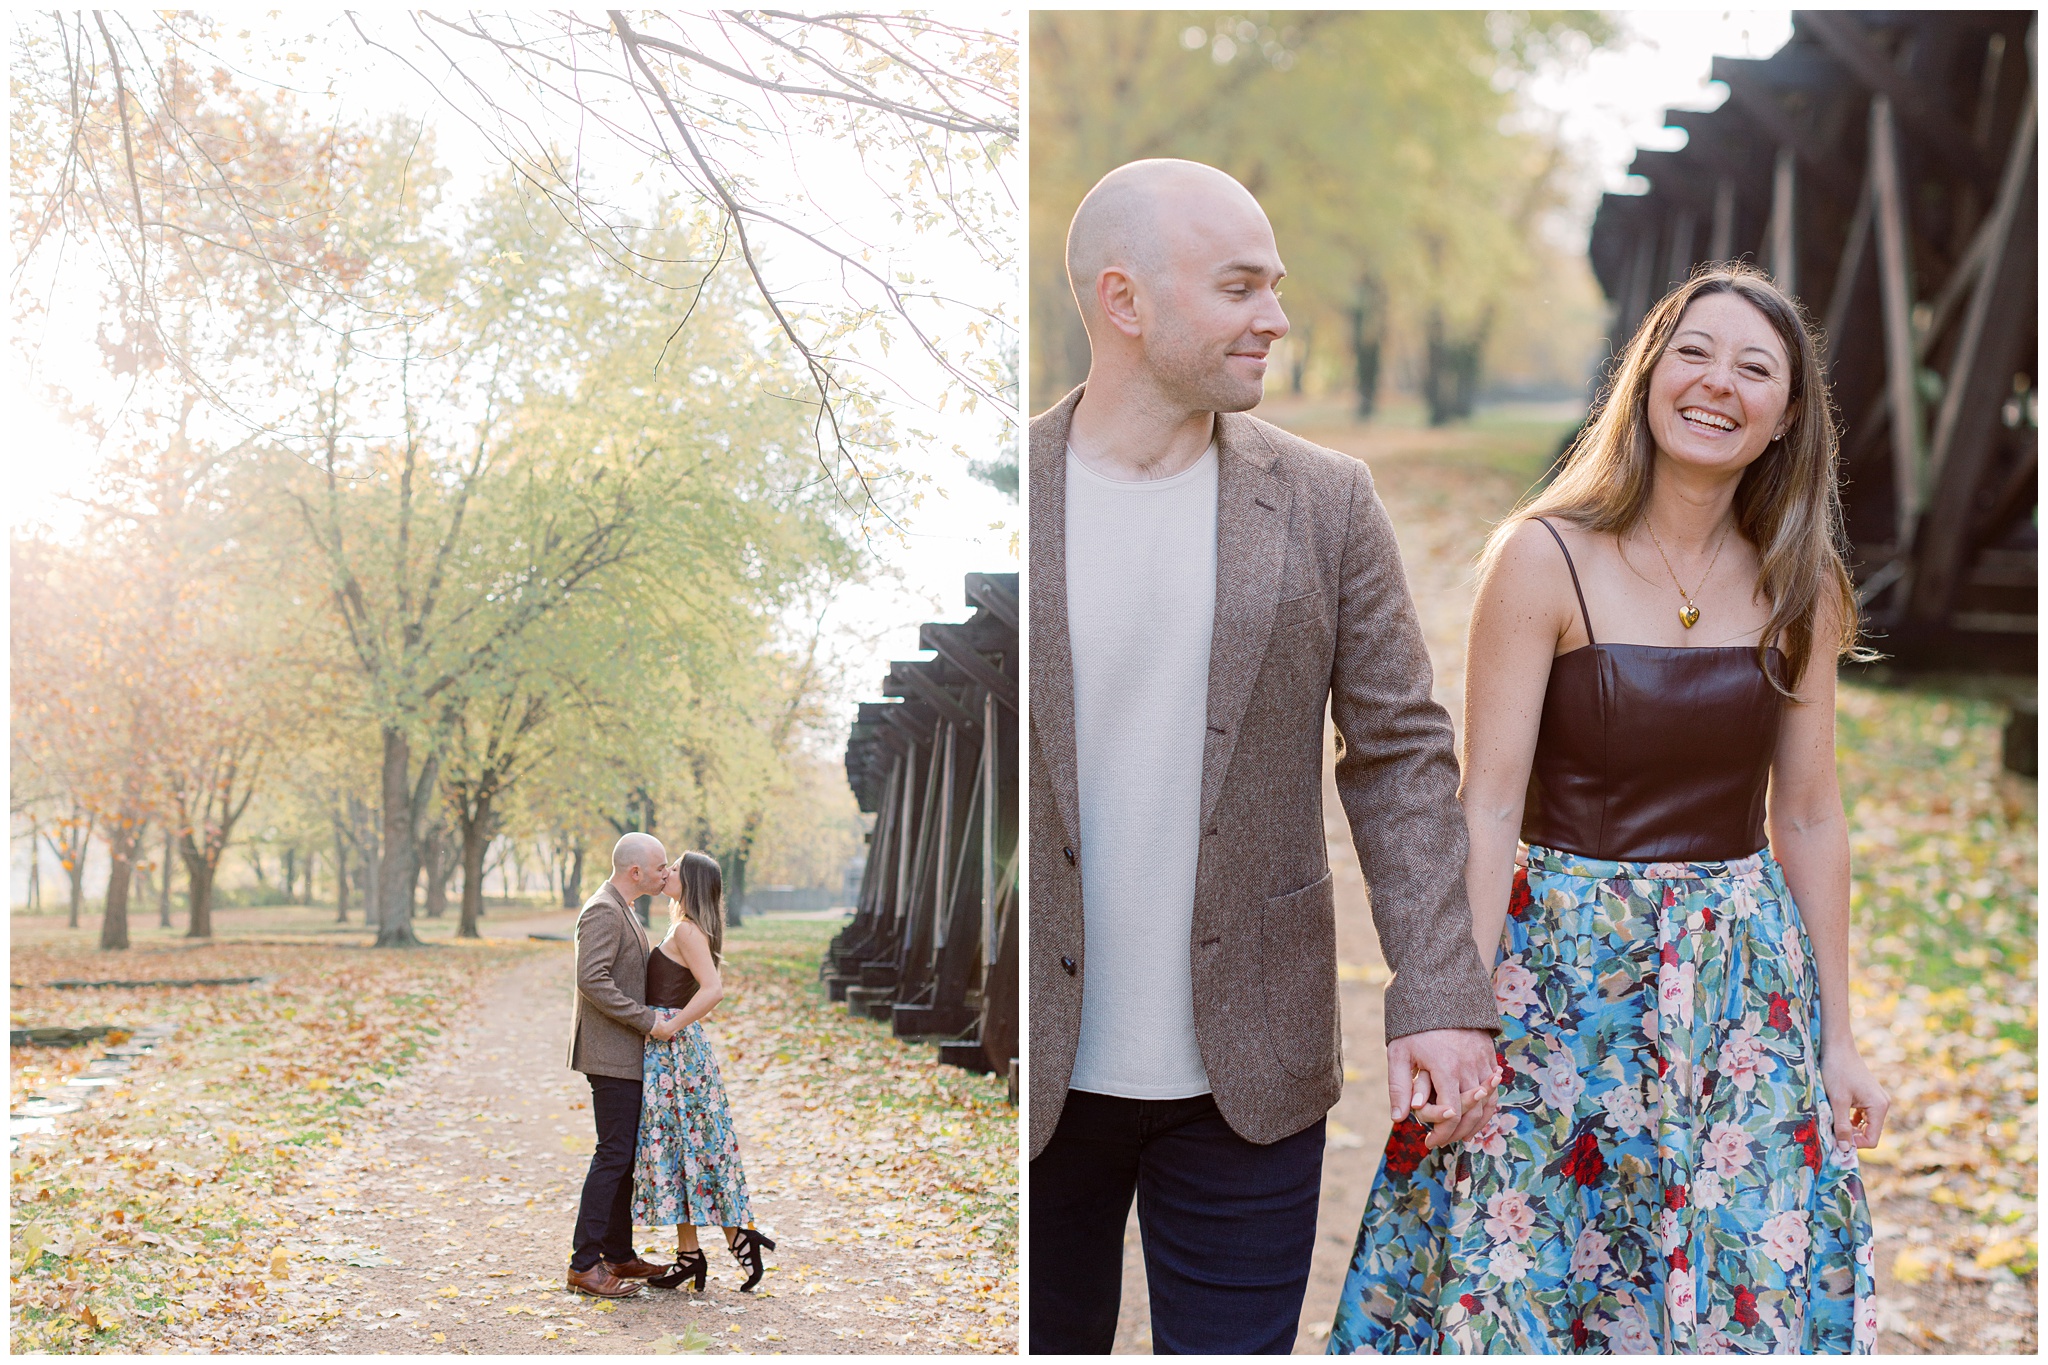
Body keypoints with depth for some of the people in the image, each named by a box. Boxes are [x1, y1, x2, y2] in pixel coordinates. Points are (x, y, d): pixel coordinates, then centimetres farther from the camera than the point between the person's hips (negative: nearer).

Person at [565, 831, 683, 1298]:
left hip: (626, 1054, 11)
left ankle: (619, 1255, 21)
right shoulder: (603, 911, -16)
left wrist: (654, 1020, 17)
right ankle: (585, 1264, -7)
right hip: (610, 1054, -11)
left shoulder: (622, 910, 17)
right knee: (613, 1155, -10)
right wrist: (649, 1021, -22)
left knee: (625, 1155, 14)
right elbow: (592, 980, -25)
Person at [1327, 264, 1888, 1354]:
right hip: (1565, 974, -3)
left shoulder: (1798, 587, 3)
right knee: (1517, 1281, 2)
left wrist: (1838, 1037, 9)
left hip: (1747, 979, 4)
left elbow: (1809, 818, 8)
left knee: (1751, 1292, 7)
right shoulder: (1543, 558, -9)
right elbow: (1488, 807, -11)